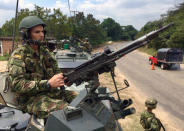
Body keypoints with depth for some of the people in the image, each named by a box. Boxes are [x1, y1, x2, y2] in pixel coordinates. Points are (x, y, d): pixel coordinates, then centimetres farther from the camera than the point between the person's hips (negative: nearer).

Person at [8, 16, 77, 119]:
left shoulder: (45, 51, 11)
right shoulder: (18, 55, -9)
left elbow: (56, 70, 16)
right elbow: (17, 84, -19)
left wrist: (62, 78, -9)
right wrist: (48, 83, -27)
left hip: (51, 92, 7)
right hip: (30, 98, -6)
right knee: (64, 109, -30)